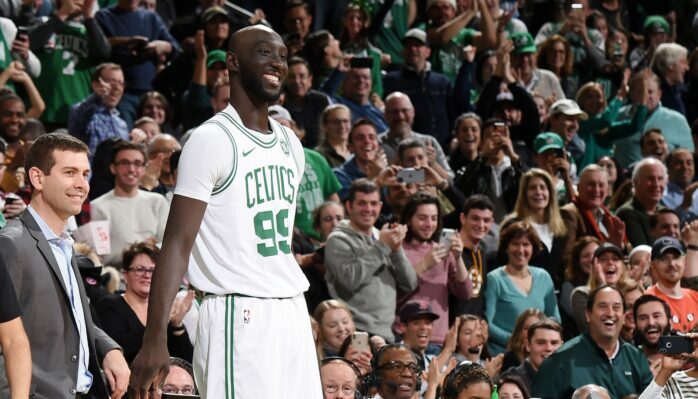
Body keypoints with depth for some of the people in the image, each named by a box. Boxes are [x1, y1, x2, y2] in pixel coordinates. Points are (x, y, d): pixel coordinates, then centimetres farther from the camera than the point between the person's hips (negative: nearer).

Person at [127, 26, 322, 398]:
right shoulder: (211, 140, -9)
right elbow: (177, 244, -14)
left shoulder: (290, 143, 15)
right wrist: (154, 339, -21)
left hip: (293, 313, 7)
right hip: (239, 318, -7)